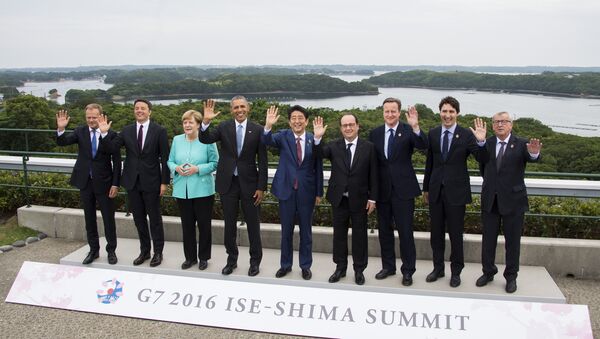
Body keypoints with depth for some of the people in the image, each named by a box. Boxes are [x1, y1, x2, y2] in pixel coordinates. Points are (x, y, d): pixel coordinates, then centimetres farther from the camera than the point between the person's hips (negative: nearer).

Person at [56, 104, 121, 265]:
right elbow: (61, 142, -9)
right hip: (85, 182, 3)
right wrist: (61, 129, -29)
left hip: (104, 182, -3)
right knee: (89, 218, 13)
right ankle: (93, 250, 26)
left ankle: (111, 250, 20)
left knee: (108, 218, 6)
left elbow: (116, 161, -6)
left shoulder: (111, 134, -8)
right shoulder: (80, 131, 1)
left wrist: (115, 184, -9)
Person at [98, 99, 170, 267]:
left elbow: (165, 158, -6)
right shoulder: (126, 131, 5)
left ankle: (158, 252, 18)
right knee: (138, 218, 12)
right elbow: (113, 147, -5)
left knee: (154, 218, 5)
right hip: (132, 181, 4)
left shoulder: (159, 131, -5)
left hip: (151, 181, -4)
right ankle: (144, 250, 26)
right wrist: (104, 133, -20)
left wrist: (164, 182, -8)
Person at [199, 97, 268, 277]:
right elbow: (205, 139, -13)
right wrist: (206, 121, -29)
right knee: (229, 223, 12)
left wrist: (261, 187, -6)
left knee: (253, 223, 8)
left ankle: (255, 261, 23)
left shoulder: (257, 130, -5)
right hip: (227, 182, 1)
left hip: (249, 182, -1)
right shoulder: (224, 127, 0)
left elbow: (262, 161, -4)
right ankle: (231, 259, 28)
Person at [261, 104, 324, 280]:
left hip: (307, 191, 0)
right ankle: (285, 264, 26)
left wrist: (319, 192, 2)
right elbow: (267, 141, -22)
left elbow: (318, 168, 1)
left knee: (306, 230, 11)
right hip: (286, 189, 0)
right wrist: (268, 126, -41)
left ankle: (305, 265, 24)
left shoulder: (314, 140, -3)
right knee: (286, 230, 12)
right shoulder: (283, 136, -2)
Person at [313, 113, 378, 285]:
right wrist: (317, 137, -32)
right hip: (339, 199, 2)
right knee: (339, 234, 12)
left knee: (359, 235, 8)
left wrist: (372, 198, -4)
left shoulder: (368, 147, -3)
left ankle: (359, 269, 21)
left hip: (359, 199, -1)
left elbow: (373, 175, -2)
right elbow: (319, 154, -15)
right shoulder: (334, 146, 1)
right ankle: (340, 267, 26)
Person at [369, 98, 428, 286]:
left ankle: (408, 271, 14)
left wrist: (415, 127, -38)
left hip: (403, 190, -4)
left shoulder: (408, 130, -5)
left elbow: (423, 146, -21)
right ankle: (388, 266, 29)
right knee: (384, 231, 14)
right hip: (382, 190, 4)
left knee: (405, 232, 2)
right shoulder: (375, 133, 5)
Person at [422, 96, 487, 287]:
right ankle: (438, 268, 29)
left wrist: (481, 142, -31)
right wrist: (426, 188, 14)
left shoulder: (466, 135, -7)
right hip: (436, 191, 4)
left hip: (456, 192, -3)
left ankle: (456, 272, 21)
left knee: (456, 234, 6)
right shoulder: (433, 133, 4)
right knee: (436, 233, 13)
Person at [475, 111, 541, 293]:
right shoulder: (487, 144, 0)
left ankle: (511, 276, 21)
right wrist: (490, 184, 8)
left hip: (513, 200, -3)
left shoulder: (521, 144, -8)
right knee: (488, 239, 12)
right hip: (490, 201, 3)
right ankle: (488, 272, 27)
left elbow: (531, 158, -28)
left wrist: (534, 152, -49)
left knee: (512, 241, 7)